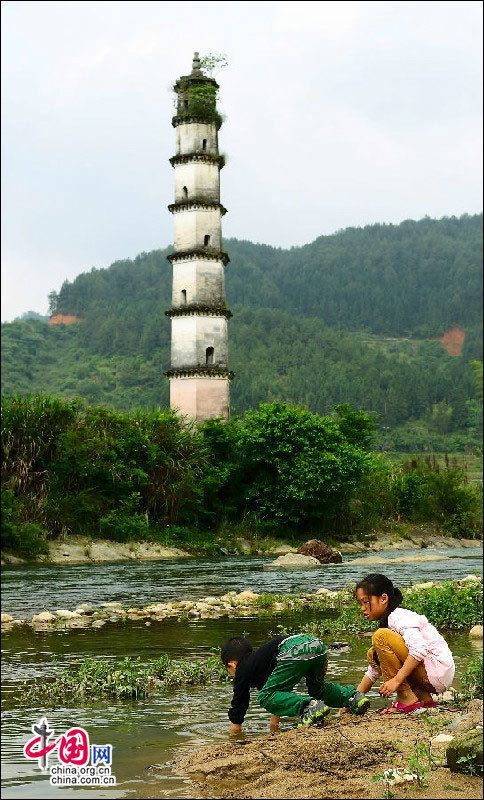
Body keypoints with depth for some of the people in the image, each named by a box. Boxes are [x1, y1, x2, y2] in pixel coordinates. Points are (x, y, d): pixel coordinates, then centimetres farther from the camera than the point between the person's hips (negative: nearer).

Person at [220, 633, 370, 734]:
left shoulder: (243, 670, 19)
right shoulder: (257, 659, 40)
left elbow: (239, 702, 22)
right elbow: (278, 686, 52)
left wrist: (234, 734, 34)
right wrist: (274, 720, 57)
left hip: (295, 652, -9)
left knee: (265, 698, -2)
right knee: (317, 688, 34)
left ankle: (309, 707, -20)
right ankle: (352, 697, 14)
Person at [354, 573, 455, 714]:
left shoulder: (398, 617, -11)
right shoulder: (387, 622, 18)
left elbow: (420, 649, -29)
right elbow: (374, 670, 22)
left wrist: (396, 680, -29)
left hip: (438, 670, -10)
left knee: (380, 637, -17)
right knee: (374, 655, 16)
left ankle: (406, 699, -13)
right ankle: (424, 699, 7)